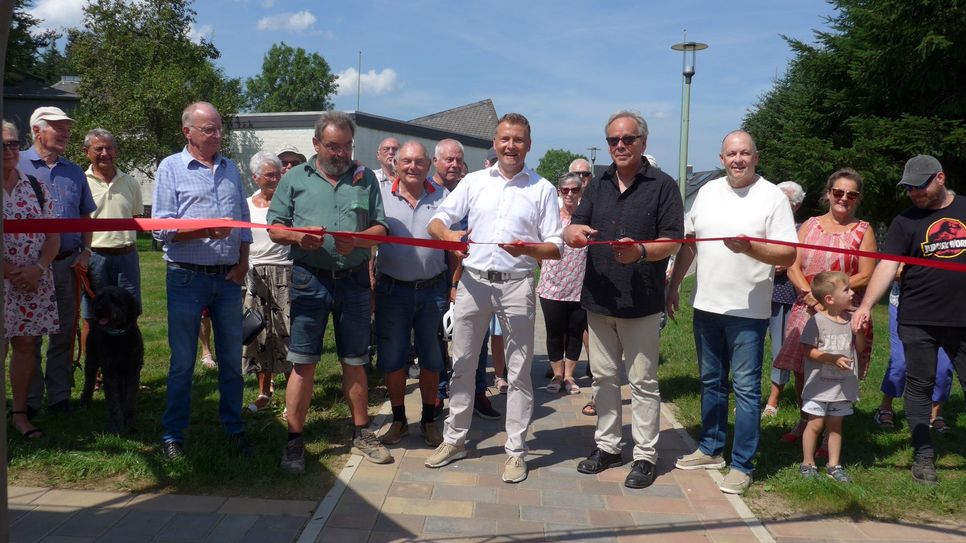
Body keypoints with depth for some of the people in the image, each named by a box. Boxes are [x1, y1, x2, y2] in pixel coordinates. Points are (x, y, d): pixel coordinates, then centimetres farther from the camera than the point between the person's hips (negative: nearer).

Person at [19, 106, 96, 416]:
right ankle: (31, 399, 14)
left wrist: (85, 252, 3)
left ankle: (59, 396, 18)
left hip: (68, 264, 4)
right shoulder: (18, 165, -1)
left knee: (64, 333, 9)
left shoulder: (74, 172, 13)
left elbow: (86, 217, 18)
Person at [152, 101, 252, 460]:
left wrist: (243, 261, 1)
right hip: (187, 278, -4)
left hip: (228, 278, 4)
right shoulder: (171, 168, -1)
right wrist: (205, 230, -20)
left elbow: (244, 221, 14)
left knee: (232, 359, 11)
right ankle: (173, 434, 17)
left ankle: (234, 428, 23)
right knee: (182, 362, 5)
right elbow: (161, 228, -8)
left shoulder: (230, 169, 13)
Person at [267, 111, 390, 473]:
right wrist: (298, 237, -15)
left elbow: (380, 228, 5)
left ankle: (361, 434, 25)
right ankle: (294, 440, 12)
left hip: (354, 280, 2)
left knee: (354, 362, 11)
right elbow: (274, 228, 6)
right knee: (303, 363, 0)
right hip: (310, 280, -1)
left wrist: (356, 240, -16)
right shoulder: (295, 179, 8)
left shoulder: (365, 178, 10)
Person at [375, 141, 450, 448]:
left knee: (431, 358, 10)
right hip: (392, 290, 0)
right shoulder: (381, 195, 0)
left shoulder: (443, 197, 3)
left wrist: (454, 287, -1)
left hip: (433, 290, 1)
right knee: (392, 358, 7)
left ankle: (429, 420, 25)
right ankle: (398, 420, 24)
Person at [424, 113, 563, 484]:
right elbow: (436, 221, 8)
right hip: (473, 282, 2)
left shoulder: (542, 189, 4)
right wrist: (448, 235, -16)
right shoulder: (474, 182, 9)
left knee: (519, 371, 4)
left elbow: (555, 247, 0)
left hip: (517, 286, -2)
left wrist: (526, 249, -20)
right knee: (461, 364, 9)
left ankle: (516, 450, 15)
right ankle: (454, 439, 23)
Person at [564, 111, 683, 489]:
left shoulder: (662, 185, -2)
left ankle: (645, 455, 14)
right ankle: (607, 445, 27)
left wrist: (641, 251, -28)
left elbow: (673, 241, -9)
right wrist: (574, 232, -16)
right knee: (604, 377, 14)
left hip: (641, 303, -5)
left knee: (643, 382, 3)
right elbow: (571, 233, 8)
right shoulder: (599, 185, 13)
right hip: (598, 301, 5)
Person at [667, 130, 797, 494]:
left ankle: (742, 465, 8)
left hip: (748, 310, -5)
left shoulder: (772, 197, -6)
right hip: (706, 304, 6)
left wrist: (750, 247, -27)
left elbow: (788, 255, -11)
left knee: (745, 388, -1)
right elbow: (689, 243, 15)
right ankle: (710, 450, 31)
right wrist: (674, 285, 13)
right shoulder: (708, 191, 9)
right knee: (711, 382, 16)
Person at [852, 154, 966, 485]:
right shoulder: (906, 222, 2)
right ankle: (923, 455, 12)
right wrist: (866, 304, -22)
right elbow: (887, 265, -8)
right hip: (918, 321, -1)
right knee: (920, 386, 4)